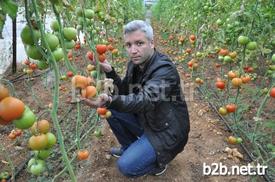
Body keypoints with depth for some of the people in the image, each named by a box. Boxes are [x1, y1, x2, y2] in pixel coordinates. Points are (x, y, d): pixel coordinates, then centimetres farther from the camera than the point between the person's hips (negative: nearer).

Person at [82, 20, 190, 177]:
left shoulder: (165, 69, -26)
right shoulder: (135, 64, -1)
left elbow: (145, 99, -41)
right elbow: (125, 92, 3)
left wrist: (110, 101, -59)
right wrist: (110, 72, -15)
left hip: (166, 130, -8)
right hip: (145, 120, 8)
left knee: (126, 166, -19)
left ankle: (159, 161, 12)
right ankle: (129, 147, 20)